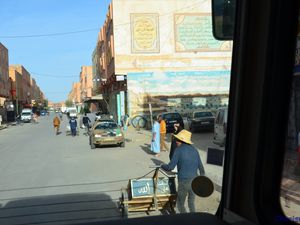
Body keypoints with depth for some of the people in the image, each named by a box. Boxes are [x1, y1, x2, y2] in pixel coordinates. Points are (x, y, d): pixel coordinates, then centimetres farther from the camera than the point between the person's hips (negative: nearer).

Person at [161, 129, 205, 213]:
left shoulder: (179, 150, -9)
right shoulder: (194, 150, 7)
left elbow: (170, 167, -11)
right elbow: (200, 167, 11)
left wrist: (162, 166, 8)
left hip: (184, 182, -5)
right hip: (195, 181, 6)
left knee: (180, 204, 13)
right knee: (191, 203, 23)